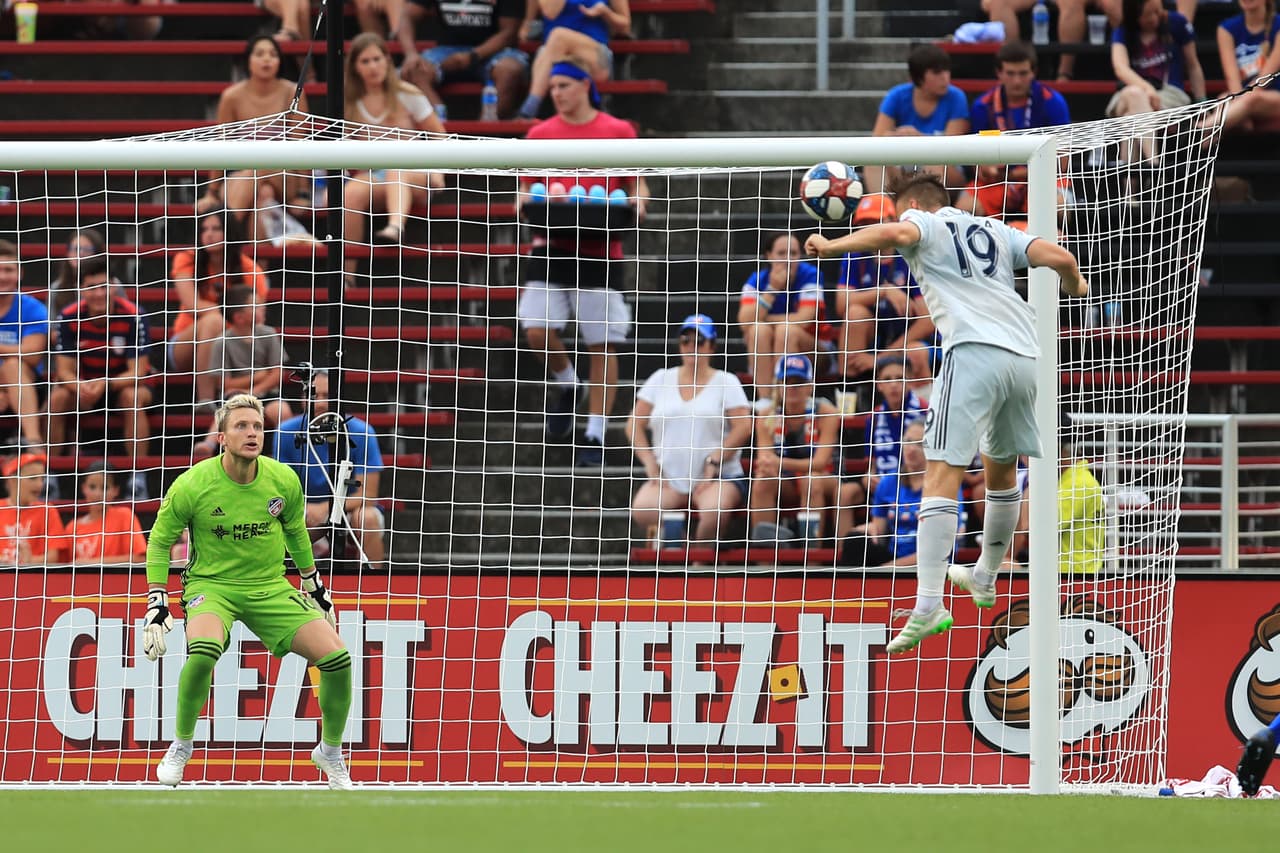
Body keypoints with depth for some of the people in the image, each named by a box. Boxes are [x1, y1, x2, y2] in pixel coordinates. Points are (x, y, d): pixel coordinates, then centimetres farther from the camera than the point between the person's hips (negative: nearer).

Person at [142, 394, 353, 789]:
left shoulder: (284, 480, -7)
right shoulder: (192, 485, -15)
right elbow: (159, 541, -1)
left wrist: (314, 585, 21)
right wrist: (156, 603, -6)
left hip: (270, 587, 3)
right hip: (211, 583, -3)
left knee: (336, 657, -12)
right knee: (204, 649, -36)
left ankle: (330, 752, 14)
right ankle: (181, 745, -11)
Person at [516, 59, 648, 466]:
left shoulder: (618, 131, 3)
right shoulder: (539, 134, 10)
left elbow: (637, 186, 9)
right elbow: (527, 187, 15)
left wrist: (636, 204, -12)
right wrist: (525, 201, -7)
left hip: (600, 250, -2)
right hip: (551, 246, 2)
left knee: (602, 345, -1)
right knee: (537, 331, -12)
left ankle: (596, 435, 7)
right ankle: (565, 384, 21)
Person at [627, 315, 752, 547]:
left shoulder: (726, 382, 7)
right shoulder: (661, 379, 14)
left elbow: (743, 427, -4)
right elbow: (635, 424, 12)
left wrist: (714, 462, -13)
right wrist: (650, 464, 0)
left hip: (720, 477, -2)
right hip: (668, 478, 2)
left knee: (715, 510, -35)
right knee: (642, 511, -30)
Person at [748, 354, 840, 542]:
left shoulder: (826, 413, -14)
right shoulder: (767, 417, -5)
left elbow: (820, 462, -23)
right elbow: (764, 458, -13)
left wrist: (781, 463, -39)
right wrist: (766, 467, -39)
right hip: (786, 487, 2)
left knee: (811, 481, -35)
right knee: (762, 482, -28)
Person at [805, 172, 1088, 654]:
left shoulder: (923, 222, 12)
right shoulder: (996, 233, 26)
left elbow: (894, 233, -12)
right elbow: (1060, 258, 16)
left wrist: (833, 247, -3)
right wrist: (1075, 287, 37)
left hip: (974, 352, -6)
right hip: (1024, 354, 6)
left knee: (942, 475, -12)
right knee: (1002, 469, 27)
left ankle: (928, 605, -25)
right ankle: (985, 579, 44)